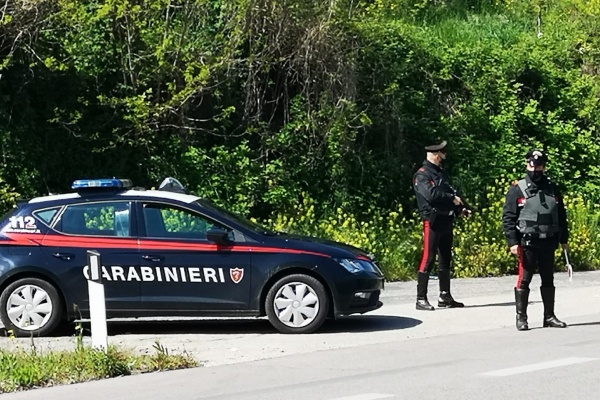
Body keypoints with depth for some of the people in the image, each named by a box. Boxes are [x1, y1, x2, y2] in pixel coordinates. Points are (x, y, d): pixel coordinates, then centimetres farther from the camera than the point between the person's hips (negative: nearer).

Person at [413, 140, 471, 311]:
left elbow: (453, 192, 19)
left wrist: (461, 208, 1)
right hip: (433, 221, -9)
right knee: (428, 259, -9)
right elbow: (431, 194, -23)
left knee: (445, 259, 13)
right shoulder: (422, 175, -8)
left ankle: (445, 297, 21)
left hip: (446, 221, 9)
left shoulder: (442, 173, 19)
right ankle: (421, 299, -7)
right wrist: (452, 198, -15)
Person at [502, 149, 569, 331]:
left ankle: (549, 316, 19)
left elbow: (561, 216, 16)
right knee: (523, 280, -3)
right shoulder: (517, 190, -3)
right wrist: (512, 242, -13)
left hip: (548, 243, 4)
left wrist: (564, 239, 14)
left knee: (548, 280, 10)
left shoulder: (553, 189, 10)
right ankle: (521, 318, 3)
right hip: (527, 243, -4)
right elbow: (508, 218, -6)